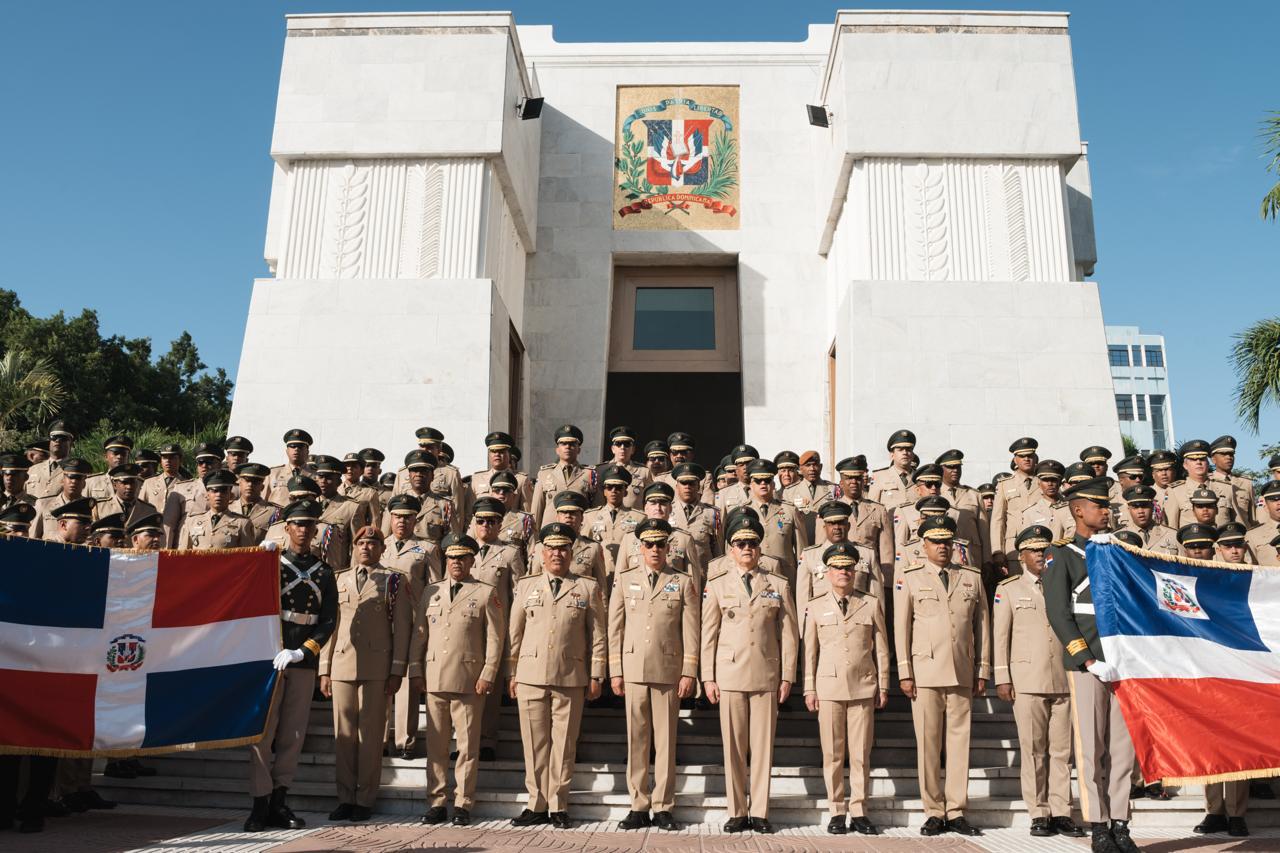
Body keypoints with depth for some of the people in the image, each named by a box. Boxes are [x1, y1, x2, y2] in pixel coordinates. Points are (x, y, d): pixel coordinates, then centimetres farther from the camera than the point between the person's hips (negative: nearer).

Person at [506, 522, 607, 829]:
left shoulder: (588, 588, 7)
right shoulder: (525, 586, 12)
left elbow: (598, 636, 5)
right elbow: (514, 633, 12)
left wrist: (596, 677, 1)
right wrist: (512, 674, 8)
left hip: (571, 679, -1)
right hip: (531, 677, 1)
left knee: (564, 744, 2)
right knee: (535, 744, 4)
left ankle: (558, 807, 13)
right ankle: (537, 806, 15)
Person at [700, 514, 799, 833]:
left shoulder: (779, 585, 8)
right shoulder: (717, 585, 7)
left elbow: (789, 634, 7)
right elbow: (708, 633, 5)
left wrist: (787, 676, 2)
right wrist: (708, 677, 0)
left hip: (766, 676, 0)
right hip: (729, 675, 0)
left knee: (763, 745, 3)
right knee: (733, 746, 3)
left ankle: (759, 812, 13)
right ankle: (737, 813, 13)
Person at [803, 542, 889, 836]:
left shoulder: (872, 603, 6)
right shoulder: (816, 607, 6)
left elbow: (881, 648, 8)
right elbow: (810, 650, 6)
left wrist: (883, 686, 6)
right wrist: (809, 689, 4)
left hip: (863, 687, 0)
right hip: (829, 687, 0)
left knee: (861, 754, 3)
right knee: (832, 754, 3)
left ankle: (858, 812, 12)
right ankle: (837, 813, 12)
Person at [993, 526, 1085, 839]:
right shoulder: (1008, 589, 8)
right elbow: (1001, 636, 5)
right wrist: (1002, 678, -2)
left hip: (1064, 680, 2)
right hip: (1027, 680, -2)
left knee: (1062, 749, 3)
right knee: (1033, 749, 1)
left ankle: (1061, 813, 9)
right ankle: (1039, 814, 7)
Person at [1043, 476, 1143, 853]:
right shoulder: (1060, 554, -1)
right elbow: (1059, 614, -8)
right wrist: (1090, 661, -15)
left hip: (1123, 664, 5)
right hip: (1085, 667, -5)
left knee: (1123, 747, 5)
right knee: (1091, 749, -1)